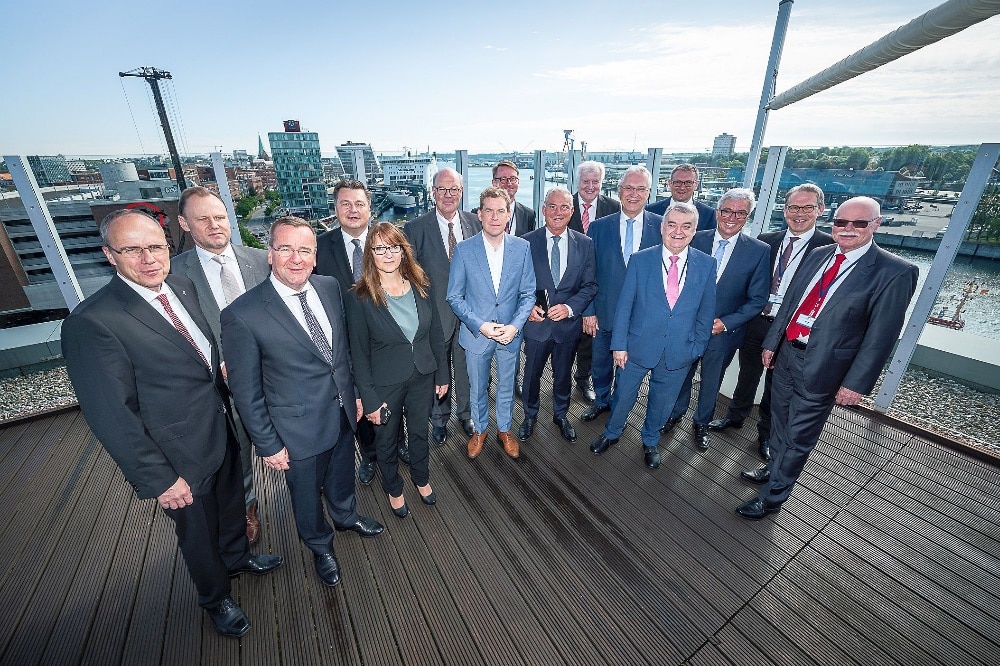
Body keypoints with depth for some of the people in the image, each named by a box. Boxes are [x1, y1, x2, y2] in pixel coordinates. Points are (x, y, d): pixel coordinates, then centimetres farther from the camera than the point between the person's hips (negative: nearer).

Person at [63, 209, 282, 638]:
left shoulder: (183, 287, -3)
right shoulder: (91, 323, -23)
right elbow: (111, 416, -21)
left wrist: (224, 400, 5)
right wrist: (158, 478, -17)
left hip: (222, 430, 6)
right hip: (182, 455, -6)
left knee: (231, 503, 28)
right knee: (198, 530, 19)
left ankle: (236, 556, 57)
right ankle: (215, 598, 47)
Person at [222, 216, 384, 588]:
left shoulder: (330, 287, -7)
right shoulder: (242, 315, -23)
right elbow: (245, 390, -14)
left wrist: (354, 392, 11)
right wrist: (268, 445, -9)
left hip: (344, 412, 5)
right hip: (301, 426, -4)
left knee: (342, 473, 29)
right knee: (307, 494, 22)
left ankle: (345, 515, 60)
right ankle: (320, 545, 51)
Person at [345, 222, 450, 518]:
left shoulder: (421, 286, -6)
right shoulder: (360, 298, -17)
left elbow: (436, 334, 1)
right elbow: (359, 353, -12)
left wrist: (442, 375, 3)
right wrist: (369, 399, -11)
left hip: (423, 377, 3)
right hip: (385, 383, -3)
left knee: (419, 432, 23)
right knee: (386, 440, 19)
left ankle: (421, 478, 52)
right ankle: (393, 488, 48)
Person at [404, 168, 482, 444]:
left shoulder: (475, 224, -1)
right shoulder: (415, 229, -8)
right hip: (435, 314, -1)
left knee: (466, 366, 18)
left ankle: (466, 413, 43)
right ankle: (439, 419, 40)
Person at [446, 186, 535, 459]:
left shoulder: (522, 247, -6)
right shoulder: (464, 249, -10)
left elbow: (528, 294, -2)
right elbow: (454, 297, -8)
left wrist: (514, 326, -16)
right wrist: (480, 325, -18)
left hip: (510, 333, 1)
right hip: (476, 333, -1)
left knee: (506, 387, 19)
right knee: (477, 388, 17)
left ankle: (504, 429, 44)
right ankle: (479, 430, 42)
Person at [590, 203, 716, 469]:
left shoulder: (706, 265, -4)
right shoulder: (640, 260, -9)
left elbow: (706, 311, 3)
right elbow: (624, 305, -8)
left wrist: (697, 347, 2)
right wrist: (619, 344, -9)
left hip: (679, 352, 2)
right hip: (638, 346, -1)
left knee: (662, 401, 20)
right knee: (623, 396, 15)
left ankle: (650, 441, 47)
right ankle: (612, 433, 44)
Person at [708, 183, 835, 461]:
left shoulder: (830, 247, -9)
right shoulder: (766, 240, 2)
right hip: (756, 321, 3)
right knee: (747, 374, 19)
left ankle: (766, 433, 36)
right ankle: (736, 415, 42)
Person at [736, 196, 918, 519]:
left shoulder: (895, 273, -11)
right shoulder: (818, 255, 5)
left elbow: (881, 335, -12)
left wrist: (856, 383, -13)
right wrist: (771, 343, 10)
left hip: (821, 368, -5)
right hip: (787, 355, 5)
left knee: (798, 439, 8)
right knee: (780, 425, 22)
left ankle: (772, 497, 25)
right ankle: (774, 468, 46)